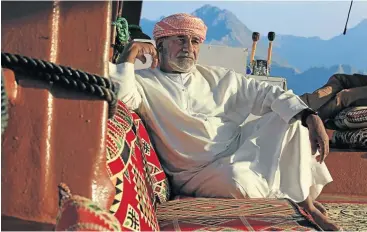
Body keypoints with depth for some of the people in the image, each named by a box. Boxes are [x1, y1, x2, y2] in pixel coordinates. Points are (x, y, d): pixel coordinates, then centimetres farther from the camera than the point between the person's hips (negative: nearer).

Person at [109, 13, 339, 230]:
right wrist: (131, 52, -15)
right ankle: (291, 200, -3)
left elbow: (266, 94, 6)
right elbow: (120, 96, -24)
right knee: (239, 181, -35)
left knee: (291, 116, -6)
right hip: (201, 171, -5)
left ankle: (304, 201, -3)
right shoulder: (143, 82, -1)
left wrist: (311, 117, -7)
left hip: (243, 147, 6)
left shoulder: (216, 76, 12)